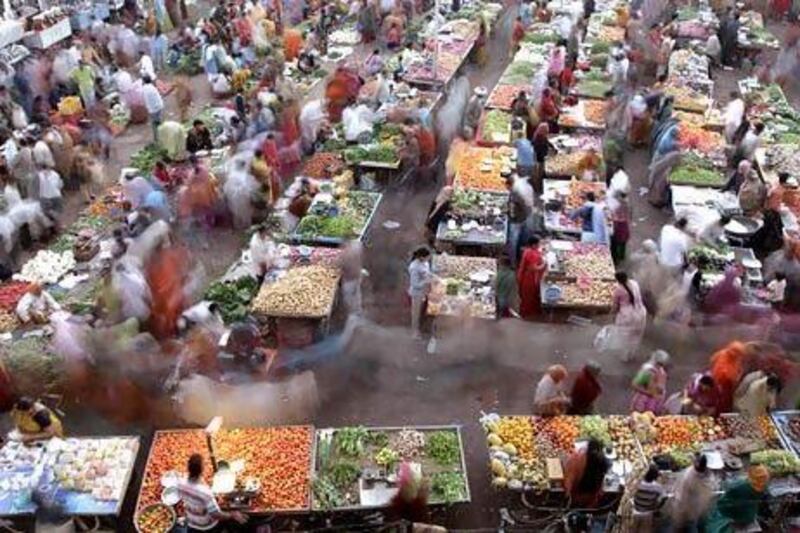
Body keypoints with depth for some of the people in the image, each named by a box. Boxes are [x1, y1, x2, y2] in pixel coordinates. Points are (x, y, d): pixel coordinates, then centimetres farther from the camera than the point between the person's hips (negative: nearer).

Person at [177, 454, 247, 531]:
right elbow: (215, 515, -31)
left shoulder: (181, 484, -19)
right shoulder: (204, 492, -39)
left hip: (191, 525, 6)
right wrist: (233, 515, -19)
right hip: (207, 527, -5)